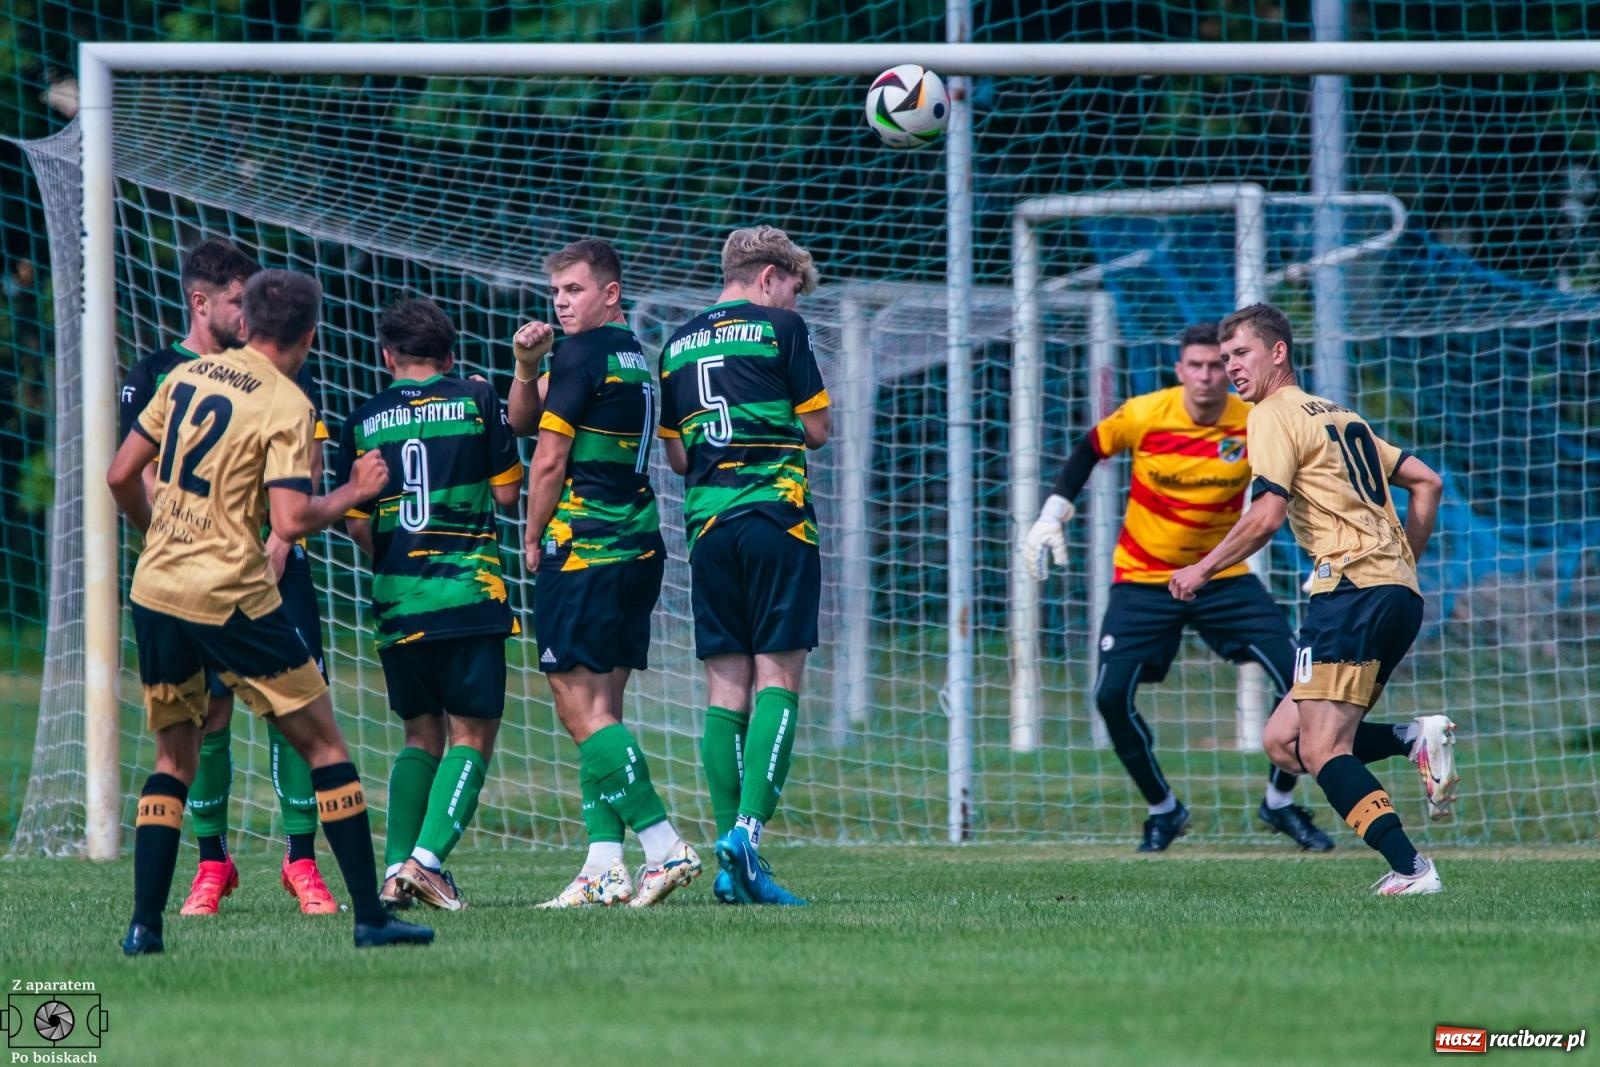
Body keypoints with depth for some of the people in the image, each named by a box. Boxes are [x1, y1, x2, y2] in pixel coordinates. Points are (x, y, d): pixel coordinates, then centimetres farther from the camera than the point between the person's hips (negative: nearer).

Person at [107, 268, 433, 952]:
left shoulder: (186, 376, 9)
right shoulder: (287, 406, -9)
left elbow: (121, 476, 12)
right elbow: (289, 522, -18)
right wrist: (350, 495, 0)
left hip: (154, 589, 6)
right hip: (230, 599, -6)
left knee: (174, 758, 17)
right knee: (323, 744, 5)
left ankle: (144, 923, 6)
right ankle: (369, 916, 3)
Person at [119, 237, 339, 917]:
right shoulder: (155, 377, 5)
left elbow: (306, 465, 6)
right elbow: (146, 478, 1)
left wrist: (277, 543, -8)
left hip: (274, 563, 1)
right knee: (206, 714, -2)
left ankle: (301, 860, -4)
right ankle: (212, 863, 11)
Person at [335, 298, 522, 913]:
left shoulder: (363, 420, 6)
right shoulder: (477, 400, 2)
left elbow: (356, 524, 6)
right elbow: (507, 492, 4)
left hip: (396, 602, 3)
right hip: (468, 589, -3)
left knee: (422, 735, 17)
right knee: (472, 736, 1)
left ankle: (396, 867, 5)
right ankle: (428, 858, -17)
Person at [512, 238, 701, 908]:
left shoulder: (582, 354, -10)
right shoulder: (637, 358, 17)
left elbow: (549, 459, -10)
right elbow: (524, 417, 23)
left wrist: (533, 538, 3)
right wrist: (530, 361, 7)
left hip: (584, 548, -9)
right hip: (639, 550, 9)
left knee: (581, 707, -9)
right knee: (602, 709, 8)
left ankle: (664, 846, -16)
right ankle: (604, 865, 3)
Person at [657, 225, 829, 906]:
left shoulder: (678, 345, 16)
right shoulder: (779, 327, 0)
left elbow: (675, 455, 17)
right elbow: (818, 428, 3)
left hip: (707, 522, 5)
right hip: (776, 516, -5)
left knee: (726, 688, 5)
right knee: (778, 678, -5)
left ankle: (730, 865, -1)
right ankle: (748, 830, -20)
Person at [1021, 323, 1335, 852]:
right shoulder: (1144, 415, -14)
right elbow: (1089, 450, 3)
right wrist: (1051, 516, -2)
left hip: (1224, 578, 1)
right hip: (1143, 580, -1)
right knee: (1112, 696, -14)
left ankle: (1280, 803, 11)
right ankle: (1164, 810, 10)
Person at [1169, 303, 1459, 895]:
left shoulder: (1275, 416, -1)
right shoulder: (1341, 417, 25)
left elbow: (1267, 514, -12)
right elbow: (1426, 482, 27)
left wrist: (1202, 569, -2)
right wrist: (1402, 561, 30)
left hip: (1353, 586, -9)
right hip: (1399, 592, 9)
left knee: (1321, 751, -12)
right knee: (1283, 740, 9)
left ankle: (1410, 869, -21)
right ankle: (1418, 740, -4)